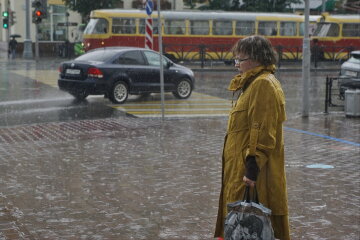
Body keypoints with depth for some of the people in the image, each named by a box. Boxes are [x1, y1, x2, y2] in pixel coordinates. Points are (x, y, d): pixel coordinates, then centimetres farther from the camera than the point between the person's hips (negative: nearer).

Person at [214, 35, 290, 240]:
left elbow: (262, 133, -23)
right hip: (242, 167, 10)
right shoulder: (254, 83, 17)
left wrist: (253, 168, -24)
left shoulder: (263, 85, -17)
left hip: (254, 172, -10)